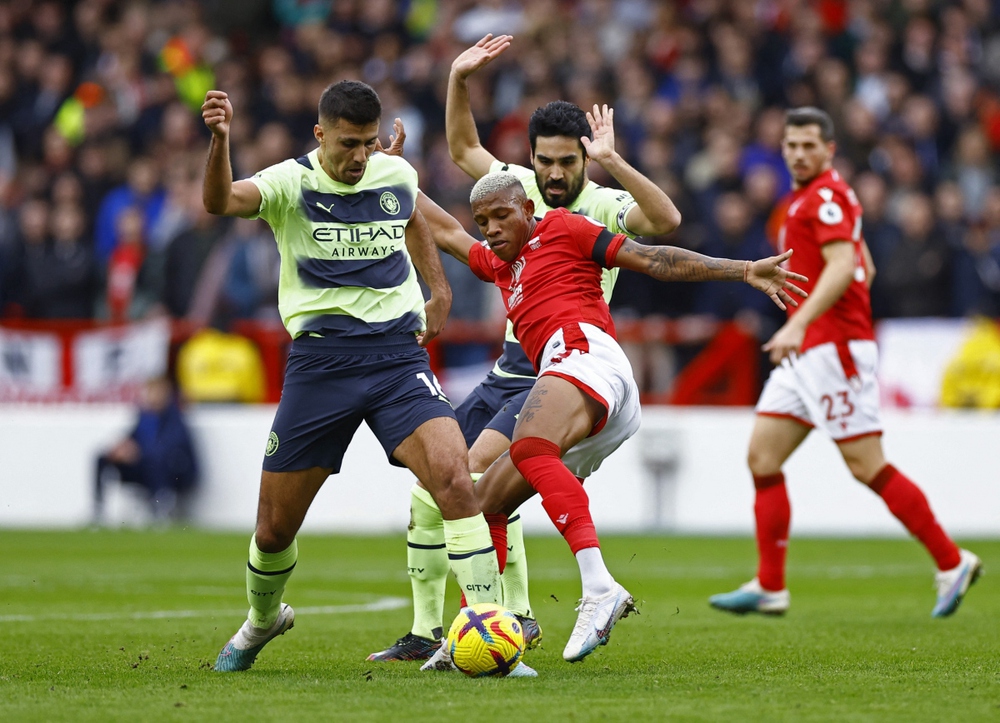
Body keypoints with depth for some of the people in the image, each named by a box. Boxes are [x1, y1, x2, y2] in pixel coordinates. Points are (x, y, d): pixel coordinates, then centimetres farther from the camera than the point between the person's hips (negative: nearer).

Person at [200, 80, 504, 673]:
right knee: (275, 528, 6)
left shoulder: (398, 175, 6)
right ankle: (263, 620, 40)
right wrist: (220, 140, -46)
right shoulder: (290, 183, -6)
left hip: (398, 352, 1)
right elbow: (222, 201, -29)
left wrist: (440, 290, 24)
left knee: (454, 478, -23)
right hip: (320, 360, -1)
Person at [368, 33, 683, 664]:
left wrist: (611, 160, -33)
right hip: (511, 368, 7)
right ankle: (425, 631, 10)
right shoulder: (521, 187, 8)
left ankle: (516, 614, -22)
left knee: (480, 469, -27)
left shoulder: (604, 206, -8)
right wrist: (459, 80, 11)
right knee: (429, 489, 1)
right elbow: (464, 148, 24)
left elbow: (666, 220, -28)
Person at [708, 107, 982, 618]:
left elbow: (843, 266, -24)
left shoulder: (825, 196, -11)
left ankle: (951, 562, 0)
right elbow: (866, 268, 26)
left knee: (868, 467, -8)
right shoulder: (807, 198, 19)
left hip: (833, 347, -10)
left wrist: (799, 324, -33)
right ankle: (769, 588, 5)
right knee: (762, 457, 4)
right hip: (806, 352, 10)